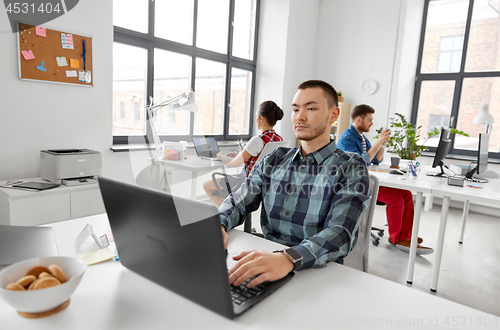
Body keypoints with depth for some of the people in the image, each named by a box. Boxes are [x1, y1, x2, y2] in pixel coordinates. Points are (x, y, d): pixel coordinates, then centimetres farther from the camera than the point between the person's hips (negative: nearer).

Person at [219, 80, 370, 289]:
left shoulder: (351, 169, -6)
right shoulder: (273, 160, 9)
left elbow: (340, 234, -19)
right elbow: (239, 202, 4)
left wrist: (288, 259, -37)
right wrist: (218, 225, -20)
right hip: (265, 263, 4)